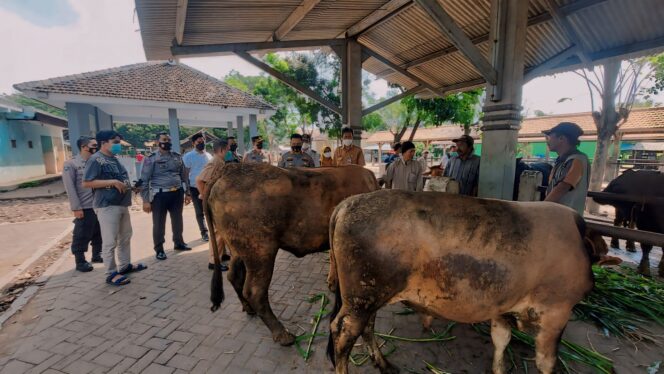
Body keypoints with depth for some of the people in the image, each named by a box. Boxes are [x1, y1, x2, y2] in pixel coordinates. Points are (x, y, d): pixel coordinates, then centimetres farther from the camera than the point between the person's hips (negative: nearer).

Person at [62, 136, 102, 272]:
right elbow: (70, 188, -10)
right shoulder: (71, 164, -6)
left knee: (99, 233, 15)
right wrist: (76, 207, -14)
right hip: (85, 207, -5)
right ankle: (80, 261, 16)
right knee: (82, 236, 4)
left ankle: (97, 255, 31)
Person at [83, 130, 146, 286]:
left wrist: (127, 185, 9)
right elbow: (86, 183, -17)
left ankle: (125, 265, 31)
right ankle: (111, 274, 8)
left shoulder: (114, 158, 15)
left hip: (122, 204, 9)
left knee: (125, 237, 17)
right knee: (110, 242, -2)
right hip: (107, 206, -9)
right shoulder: (96, 159, -11)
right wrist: (112, 182, -22)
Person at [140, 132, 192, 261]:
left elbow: (184, 176, 15)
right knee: (159, 223, 5)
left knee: (177, 220, 16)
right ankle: (159, 250, 19)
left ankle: (179, 243, 34)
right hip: (160, 195, -4)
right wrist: (145, 200, -11)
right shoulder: (151, 159, -4)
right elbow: (144, 180, -6)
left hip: (177, 193, 5)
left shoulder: (177, 157, 11)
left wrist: (187, 193, 12)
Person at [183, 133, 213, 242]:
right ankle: (204, 232, 15)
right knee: (200, 212, 5)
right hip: (195, 188, -3)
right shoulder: (188, 156, -3)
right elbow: (185, 174, -4)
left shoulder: (209, 156, 10)